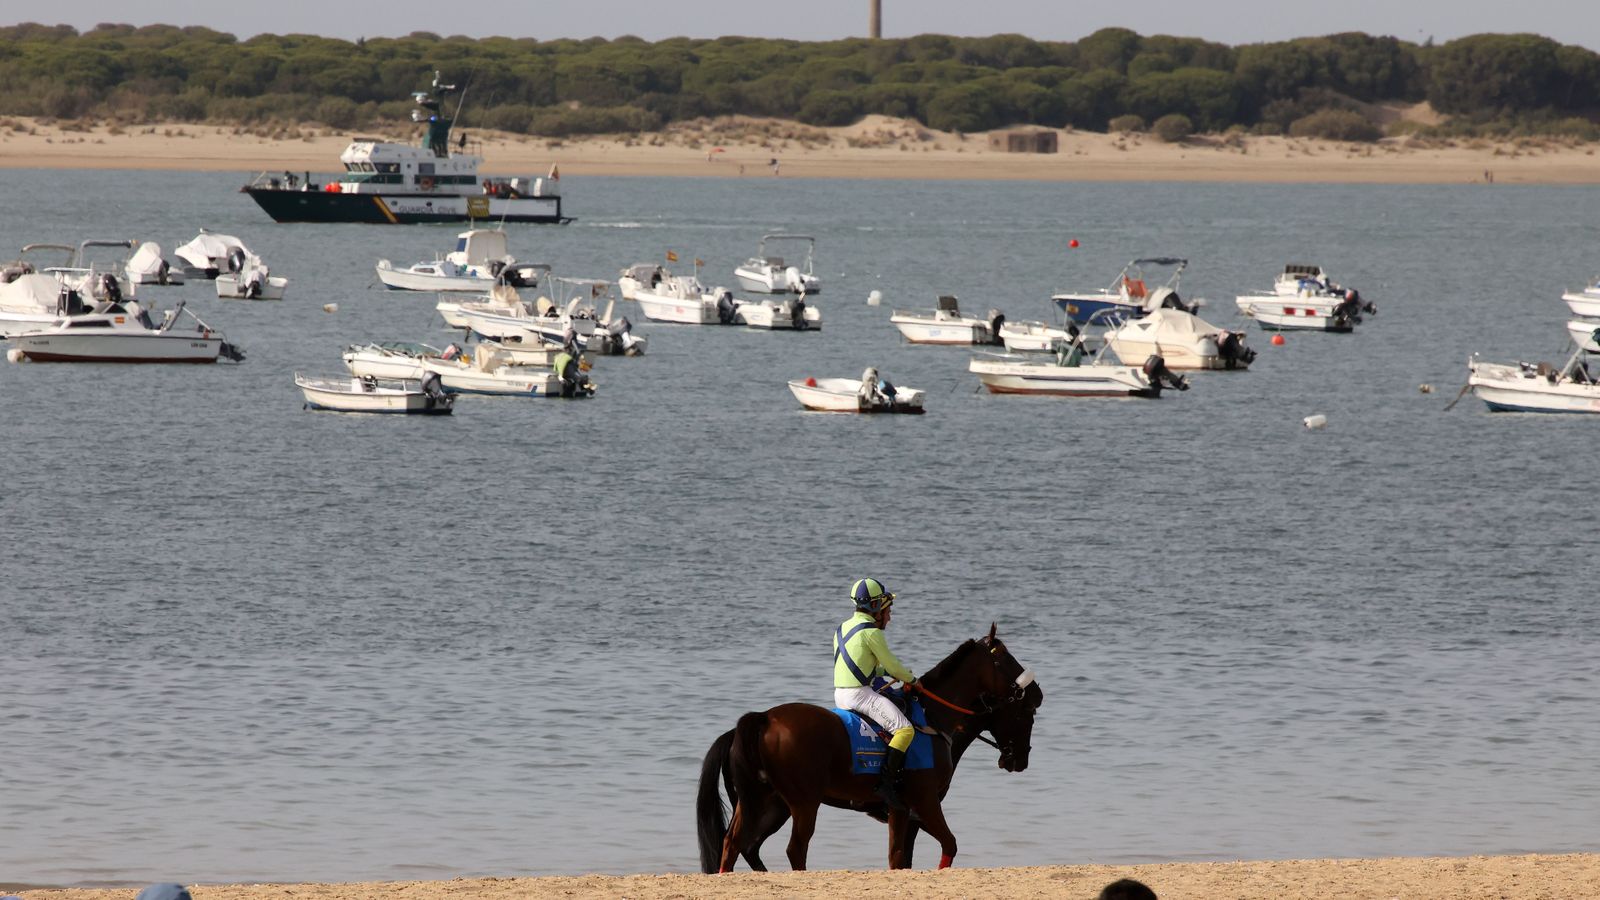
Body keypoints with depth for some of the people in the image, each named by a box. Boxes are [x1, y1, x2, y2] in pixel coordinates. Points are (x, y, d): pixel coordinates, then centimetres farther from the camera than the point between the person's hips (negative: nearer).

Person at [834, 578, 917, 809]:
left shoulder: (843, 628, 16)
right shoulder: (871, 631, -11)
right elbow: (892, 665, -6)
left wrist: (888, 672, 22)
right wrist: (911, 680, 12)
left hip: (840, 694, 10)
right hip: (859, 693, -10)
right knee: (904, 729, -17)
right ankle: (886, 784, -26)